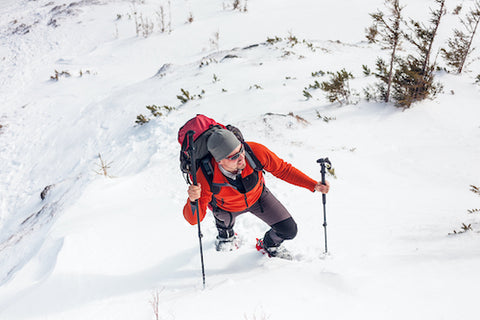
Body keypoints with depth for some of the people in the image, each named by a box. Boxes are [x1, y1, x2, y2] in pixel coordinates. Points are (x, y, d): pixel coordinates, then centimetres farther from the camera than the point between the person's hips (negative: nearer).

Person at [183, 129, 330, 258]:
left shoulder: (255, 151, -38)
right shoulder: (206, 177, -42)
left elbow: (283, 169, -19)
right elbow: (193, 219, -36)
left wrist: (313, 185, -24)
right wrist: (193, 201, -58)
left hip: (258, 197, 2)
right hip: (227, 207, -1)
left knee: (288, 230, -1)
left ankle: (269, 246, 33)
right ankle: (226, 236, 55)